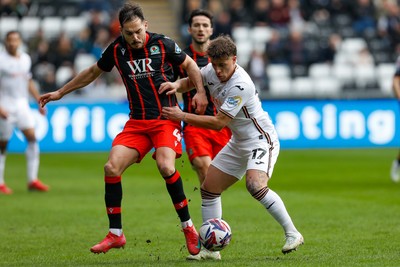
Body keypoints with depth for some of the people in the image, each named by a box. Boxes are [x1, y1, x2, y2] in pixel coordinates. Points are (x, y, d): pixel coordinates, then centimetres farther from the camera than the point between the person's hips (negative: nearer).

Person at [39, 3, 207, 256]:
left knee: (166, 166, -27)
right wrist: (60, 92, 25)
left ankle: (188, 227, -10)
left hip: (166, 117, -4)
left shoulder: (162, 44, -7)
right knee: (111, 168, -12)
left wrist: (201, 92, -8)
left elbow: (189, 64, 8)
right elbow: (93, 72, 19)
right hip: (137, 122, 4)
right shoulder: (116, 50, 2)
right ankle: (115, 234, 1)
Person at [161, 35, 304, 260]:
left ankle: (292, 234, -18)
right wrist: (176, 85, -10)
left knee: (256, 186, -31)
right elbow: (190, 81, 15)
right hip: (238, 142, 9)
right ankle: (210, 249, 12)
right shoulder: (212, 71, -4)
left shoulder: (240, 85, -28)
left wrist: (183, 116, -23)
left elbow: (218, 123, -26)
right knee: (209, 189, 5)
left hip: (261, 140, -9)